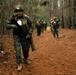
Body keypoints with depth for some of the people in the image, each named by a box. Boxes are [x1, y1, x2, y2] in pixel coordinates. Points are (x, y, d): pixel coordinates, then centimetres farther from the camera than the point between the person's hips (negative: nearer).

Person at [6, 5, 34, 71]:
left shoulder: (26, 18, -9)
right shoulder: (13, 18, -8)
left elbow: (31, 26, -3)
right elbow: (7, 25, -4)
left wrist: (29, 34, -12)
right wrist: (11, 26, -25)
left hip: (25, 37, 1)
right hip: (17, 37, -1)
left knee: (26, 49, 14)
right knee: (18, 50, -10)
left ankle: (26, 59, 42)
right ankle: (19, 64, -2)